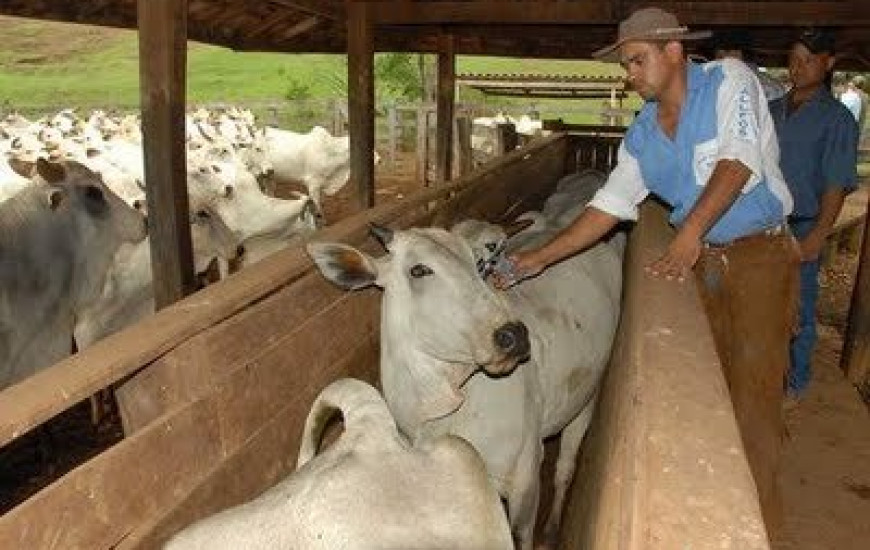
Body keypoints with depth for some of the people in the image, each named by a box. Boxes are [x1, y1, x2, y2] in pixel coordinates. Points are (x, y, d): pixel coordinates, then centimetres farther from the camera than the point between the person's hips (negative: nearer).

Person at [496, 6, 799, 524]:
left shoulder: (729, 79, -8)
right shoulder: (642, 135, 5)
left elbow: (738, 162, -20)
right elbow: (609, 206, 1)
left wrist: (689, 233, -29)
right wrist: (539, 258, -6)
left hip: (761, 253, -5)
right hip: (701, 259, 5)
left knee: (754, 388, -4)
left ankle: (760, 517, 11)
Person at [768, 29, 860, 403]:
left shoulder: (836, 119, -5)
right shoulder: (773, 110, 9)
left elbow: (837, 185, -10)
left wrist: (816, 238, -16)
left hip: (801, 230, -5)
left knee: (798, 310, 5)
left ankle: (795, 382, 20)